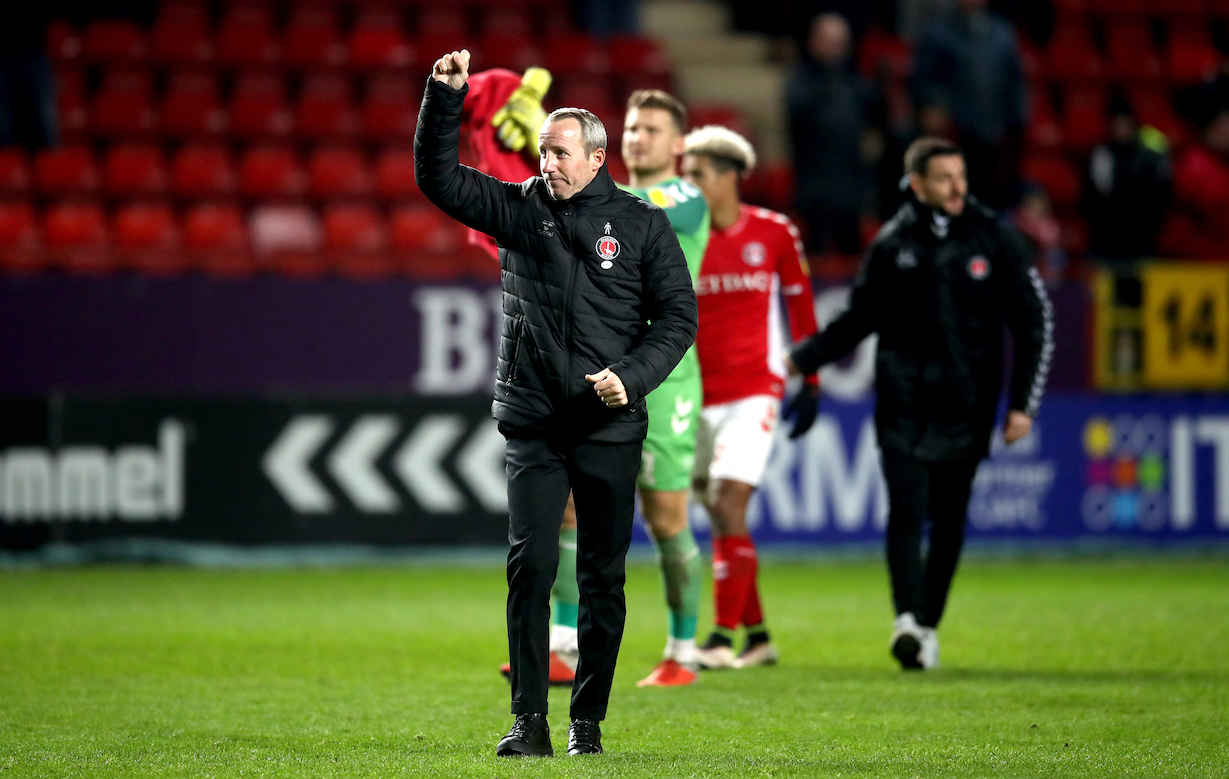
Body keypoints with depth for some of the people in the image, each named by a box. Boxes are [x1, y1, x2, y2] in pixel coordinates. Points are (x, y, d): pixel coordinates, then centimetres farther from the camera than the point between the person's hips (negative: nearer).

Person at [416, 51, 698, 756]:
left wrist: (632, 376, -12)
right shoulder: (520, 209, 9)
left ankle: (589, 720, 12)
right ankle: (530, 722, -7)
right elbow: (439, 178, 4)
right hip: (533, 426, 1)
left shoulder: (641, 226, 4)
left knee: (603, 578, 3)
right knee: (530, 565, -8)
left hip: (611, 430, -1)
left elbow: (678, 317, 3)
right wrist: (445, 97, -8)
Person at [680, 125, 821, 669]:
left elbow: (801, 308, 9)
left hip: (753, 390, -3)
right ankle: (757, 637, 18)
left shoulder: (774, 233, -1)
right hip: (697, 394, 3)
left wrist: (810, 383, 9)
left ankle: (722, 638, -13)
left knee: (728, 505, -15)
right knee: (721, 516, 7)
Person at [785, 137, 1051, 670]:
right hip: (904, 403, 0)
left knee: (949, 519, 4)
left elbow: (1034, 322, 6)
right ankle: (908, 618, -24)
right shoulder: (892, 245, 4)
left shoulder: (995, 241, 2)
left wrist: (1023, 403, 0)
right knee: (906, 510, -15)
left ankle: (929, 625, 15)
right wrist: (800, 358, 4)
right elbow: (858, 320, 14)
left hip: (965, 406, 0)